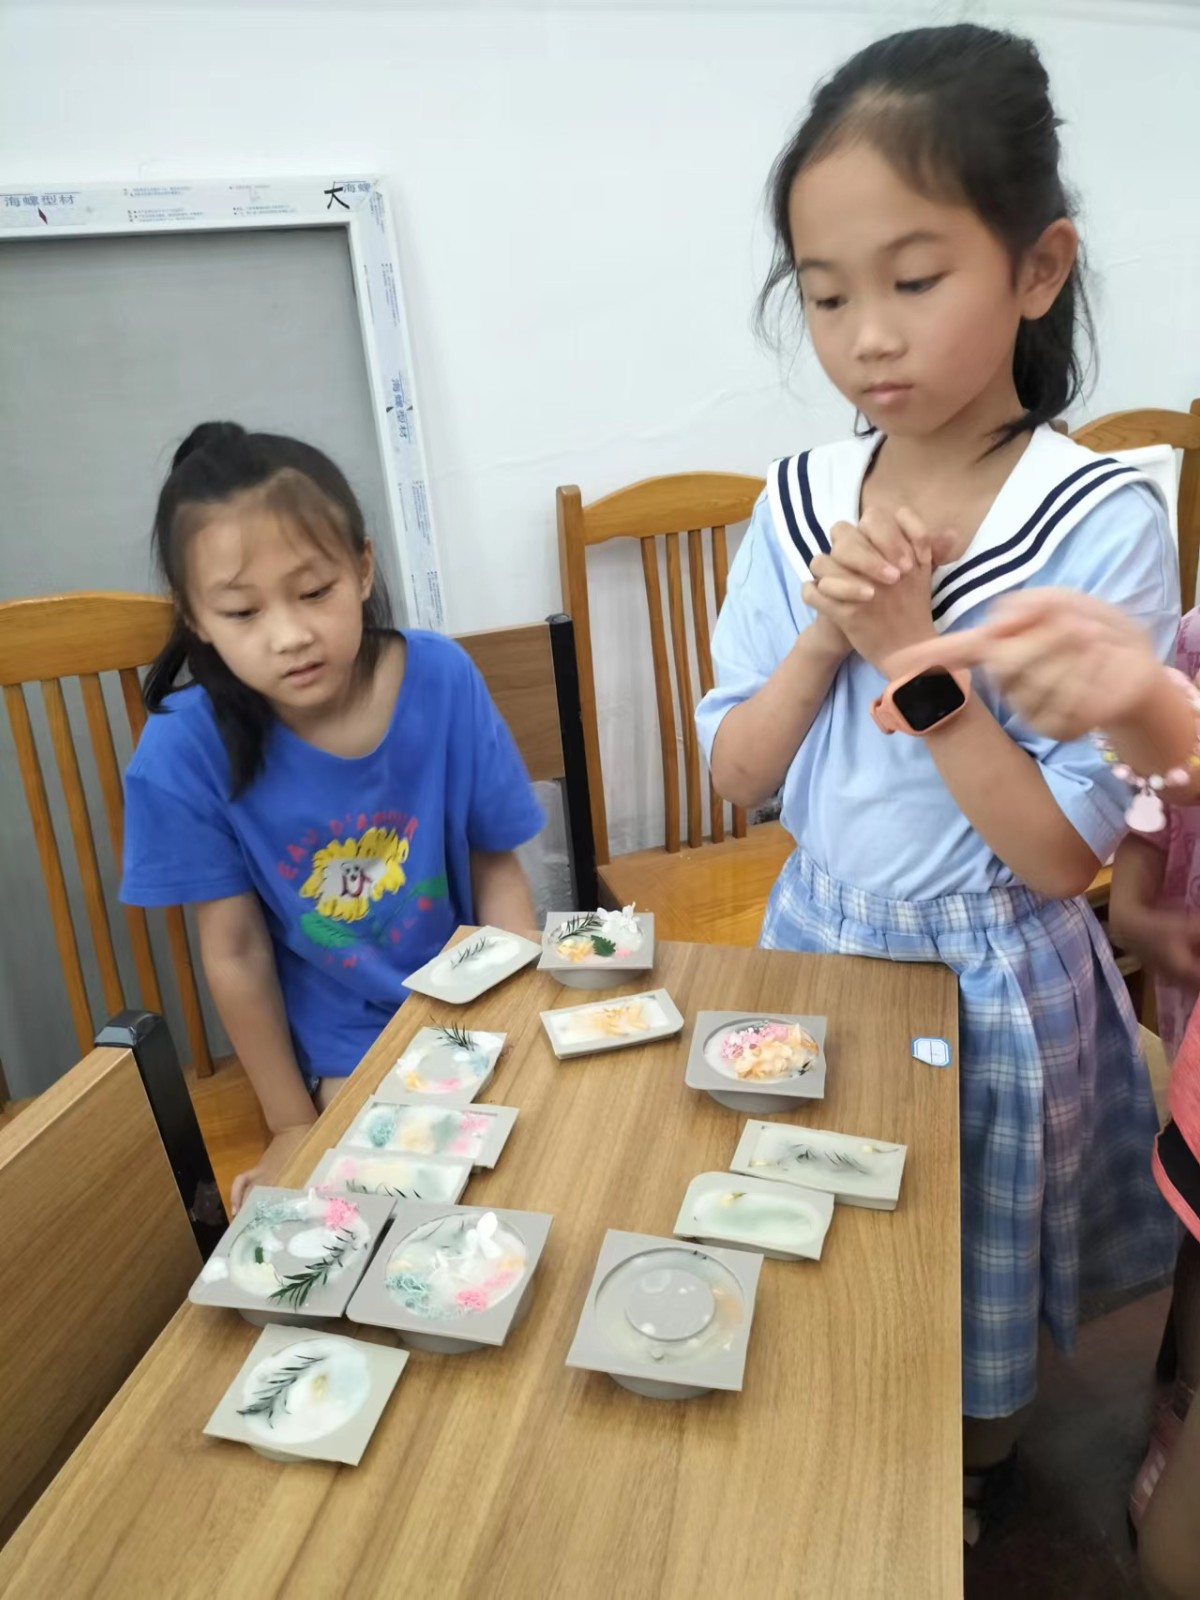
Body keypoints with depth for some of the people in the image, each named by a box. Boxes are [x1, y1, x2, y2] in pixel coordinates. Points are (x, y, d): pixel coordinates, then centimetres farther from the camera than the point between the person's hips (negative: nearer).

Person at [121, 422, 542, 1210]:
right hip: (347, 1053, -1)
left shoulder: (442, 678, -17)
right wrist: (293, 1127, -1)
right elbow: (237, 953, -11)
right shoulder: (188, 752, -21)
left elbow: (497, 867, -6)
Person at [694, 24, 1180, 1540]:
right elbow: (737, 775, -5)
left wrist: (915, 656, -28)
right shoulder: (799, 500, -7)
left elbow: (1064, 854, -18)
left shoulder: (1103, 523, -19)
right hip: (817, 943, 4)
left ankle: (967, 1504, 55)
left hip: (994, 977, -3)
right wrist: (827, 633, -22)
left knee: (975, 1297, 22)